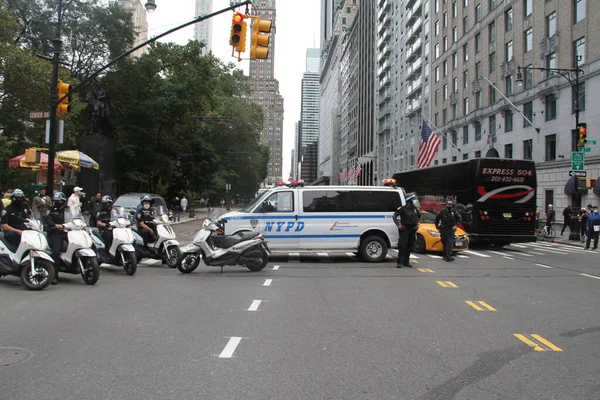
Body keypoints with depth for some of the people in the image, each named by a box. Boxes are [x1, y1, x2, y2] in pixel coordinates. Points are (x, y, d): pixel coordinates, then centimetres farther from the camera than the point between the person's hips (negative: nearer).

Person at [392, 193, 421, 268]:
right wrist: (398, 225, -12)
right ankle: (399, 262, -9)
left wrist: (417, 224, 18)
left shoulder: (415, 209, 12)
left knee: (409, 246, 8)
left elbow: (419, 216, 31)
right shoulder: (403, 209, -8)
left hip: (413, 230, 6)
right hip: (404, 230, -6)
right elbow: (394, 216, -10)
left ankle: (406, 262, 17)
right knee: (402, 246, -11)